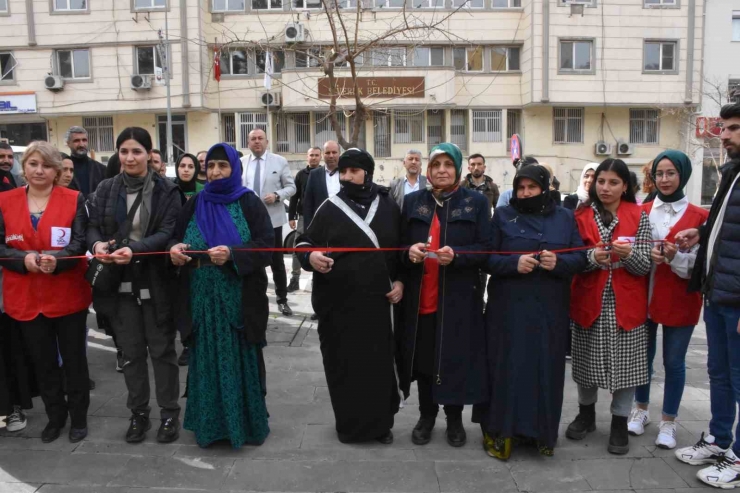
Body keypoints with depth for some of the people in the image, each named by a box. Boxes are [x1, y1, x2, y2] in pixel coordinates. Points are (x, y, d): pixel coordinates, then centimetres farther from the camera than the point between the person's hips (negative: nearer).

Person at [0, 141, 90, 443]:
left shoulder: (74, 199, -4)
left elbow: (79, 243, -9)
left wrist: (56, 259, -28)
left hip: (68, 294, -2)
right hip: (26, 297, 2)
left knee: (74, 358, 10)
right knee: (42, 361, 15)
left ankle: (78, 416, 27)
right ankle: (55, 416, 33)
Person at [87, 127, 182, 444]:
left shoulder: (167, 190, -4)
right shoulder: (106, 189, 6)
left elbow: (168, 232, -12)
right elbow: (92, 226, 6)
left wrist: (135, 249, -27)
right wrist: (97, 244, -18)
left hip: (156, 283, -3)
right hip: (121, 283, 3)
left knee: (162, 349, 7)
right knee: (130, 351, 12)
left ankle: (169, 414, 21)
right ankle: (138, 413, 28)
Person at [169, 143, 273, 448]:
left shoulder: (249, 203, -1)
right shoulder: (194, 205, 10)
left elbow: (266, 245, -9)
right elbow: (176, 239, 11)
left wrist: (232, 254, -23)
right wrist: (175, 249, -12)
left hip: (239, 299, -3)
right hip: (202, 299, 3)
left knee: (241, 360, 4)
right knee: (207, 360, 9)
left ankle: (247, 423, 19)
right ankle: (209, 424, 23)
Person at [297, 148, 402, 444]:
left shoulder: (389, 207, 4)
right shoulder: (329, 208, -1)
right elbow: (306, 242, 2)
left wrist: (400, 280, 2)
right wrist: (310, 256, -21)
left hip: (378, 301, 2)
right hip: (339, 303, -1)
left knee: (380, 362, 9)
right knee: (343, 364, 6)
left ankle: (381, 423, 27)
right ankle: (349, 425, 23)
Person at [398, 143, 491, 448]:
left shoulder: (476, 202, 2)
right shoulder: (412, 201, 9)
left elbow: (487, 249, -3)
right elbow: (399, 245, 10)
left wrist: (456, 255, -20)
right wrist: (409, 251, -13)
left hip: (458, 298, -2)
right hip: (419, 297, 2)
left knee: (456, 359, 5)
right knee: (422, 358, 8)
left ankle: (454, 419, 25)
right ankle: (426, 415, 28)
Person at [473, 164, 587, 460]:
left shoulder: (565, 218, 9)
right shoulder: (503, 216, 4)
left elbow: (580, 258, 5)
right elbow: (486, 258, -1)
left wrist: (559, 262, -15)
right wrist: (514, 263, -18)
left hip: (550, 309, 2)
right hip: (508, 308, -2)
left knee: (546, 369, 7)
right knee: (507, 368, 0)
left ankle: (543, 432, 22)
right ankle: (500, 431, 11)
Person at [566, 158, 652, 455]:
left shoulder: (639, 217, 0)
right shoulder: (581, 216, 2)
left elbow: (645, 266, -3)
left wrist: (629, 254, -24)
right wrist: (592, 257, -21)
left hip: (626, 304, -1)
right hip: (589, 303, 1)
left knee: (624, 363, 4)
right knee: (588, 361, 11)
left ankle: (620, 423, 21)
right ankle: (586, 413, 31)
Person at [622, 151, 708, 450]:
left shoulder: (699, 216, -2)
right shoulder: (642, 211, 6)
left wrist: (675, 257, -24)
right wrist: (646, 256, -17)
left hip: (680, 300, -2)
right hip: (644, 295, 2)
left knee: (674, 362, 5)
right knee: (643, 356, 12)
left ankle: (668, 422, 20)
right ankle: (641, 410, 31)